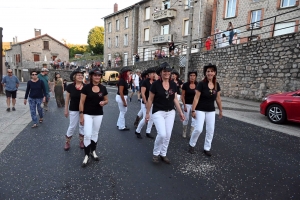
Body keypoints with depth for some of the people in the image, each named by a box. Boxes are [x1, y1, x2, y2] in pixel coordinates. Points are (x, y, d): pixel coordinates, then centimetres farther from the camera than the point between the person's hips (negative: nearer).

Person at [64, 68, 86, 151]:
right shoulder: (70, 86, -9)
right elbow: (67, 99, 0)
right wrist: (66, 109, 1)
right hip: (73, 110, -1)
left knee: (82, 126, 13)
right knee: (72, 126, 6)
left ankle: (81, 141, 31)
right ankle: (67, 142, 26)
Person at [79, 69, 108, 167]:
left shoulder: (103, 88, -1)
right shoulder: (86, 87, -10)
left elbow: (106, 100, 10)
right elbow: (81, 102, -8)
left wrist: (103, 102, -14)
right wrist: (81, 115, -12)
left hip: (99, 114, 4)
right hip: (87, 114, -3)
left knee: (95, 133, 16)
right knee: (87, 135, -6)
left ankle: (93, 152, 34)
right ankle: (86, 156, 10)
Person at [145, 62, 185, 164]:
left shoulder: (173, 84, 1)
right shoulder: (155, 84, -11)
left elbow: (175, 99, 9)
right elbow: (150, 99, -5)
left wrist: (180, 112, 7)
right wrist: (147, 113, -3)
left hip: (170, 112, 5)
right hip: (158, 112, -4)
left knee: (168, 135, 7)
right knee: (162, 134, -13)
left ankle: (163, 154, 27)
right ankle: (155, 154, 13)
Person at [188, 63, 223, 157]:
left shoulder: (217, 85, 2)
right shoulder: (201, 84, -14)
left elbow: (218, 98, 10)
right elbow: (196, 98, -15)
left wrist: (220, 110, 14)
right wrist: (193, 110, -17)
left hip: (211, 111, 5)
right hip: (200, 110, -5)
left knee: (210, 130, 7)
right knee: (198, 129, -9)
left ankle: (207, 148, 23)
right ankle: (191, 145, 16)